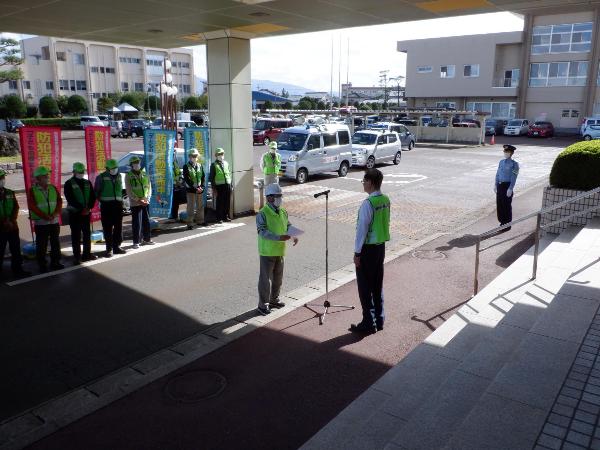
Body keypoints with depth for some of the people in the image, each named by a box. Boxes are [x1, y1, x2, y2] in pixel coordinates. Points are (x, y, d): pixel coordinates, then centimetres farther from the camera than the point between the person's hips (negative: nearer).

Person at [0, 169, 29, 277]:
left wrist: (12, 221, -8)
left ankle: (17, 269, 16)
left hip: (13, 226, 4)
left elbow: (16, 207, 6)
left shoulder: (10, 193, 10)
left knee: (16, 249, 7)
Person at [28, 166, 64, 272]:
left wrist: (55, 214, -13)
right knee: (41, 245, 3)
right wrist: (45, 216, -19)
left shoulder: (53, 188, 7)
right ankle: (42, 265, 13)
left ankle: (55, 263, 22)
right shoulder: (32, 190, -6)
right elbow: (32, 207, -11)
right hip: (40, 223, -4)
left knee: (55, 243, 11)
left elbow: (59, 201, 3)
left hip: (54, 221, 4)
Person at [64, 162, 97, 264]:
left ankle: (87, 254, 18)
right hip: (74, 213, -4)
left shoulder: (87, 183, 12)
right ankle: (76, 256, 3)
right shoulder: (69, 183, -2)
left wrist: (89, 208, -8)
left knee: (87, 234, 9)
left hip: (86, 212, 5)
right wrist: (81, 208, -16)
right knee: (76, 235, -1)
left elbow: (93, 197, 8)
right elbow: (70, 199, -10)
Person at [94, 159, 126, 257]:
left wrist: (120, 199, 12)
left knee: (118, 227, 8)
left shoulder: (119, 176, 13)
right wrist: (101, 200, -2)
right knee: (108, 228, -1)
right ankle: (109, 249, 5)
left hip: (118, 204, 5)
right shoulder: (101, 177, -3)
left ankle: (117, 247, 18)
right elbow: (96, 191, 3)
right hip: (106, 205, -5)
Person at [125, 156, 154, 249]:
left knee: (147, 221, 11)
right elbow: (129, 191, -9)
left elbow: (149, 187, 9)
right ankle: (136, 242, 5)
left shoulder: (145, 174, 9)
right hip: (135, 203, -4)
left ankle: (147, 239, 24)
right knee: (136, 223, -3)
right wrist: (138, 200, -16)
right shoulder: (128, 176, -4)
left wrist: (147, 199, -5)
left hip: (146, 203, 5)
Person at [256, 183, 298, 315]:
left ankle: (274, 299, 36)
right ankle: (263, 304, 15)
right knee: (265, 278, 2)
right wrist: (279, 237, -32)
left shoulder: (283, 212, 5)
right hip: (267, 251, -7)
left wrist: (294, 236, -4)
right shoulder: (263, 214, -16)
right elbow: (262, 231, -24)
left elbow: (288, 226, 16)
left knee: (278, 277, 18)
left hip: (280, 251, 7)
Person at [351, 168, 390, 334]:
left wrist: (357, 252, -12)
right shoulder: (386, 200, 4)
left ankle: (368, 323, 10)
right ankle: (379, 320, 25)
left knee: (365, 286, 3)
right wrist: (382, 244, 19)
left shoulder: (367, 204, -21)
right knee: (378, 284, 16)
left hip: (368, 248, -8)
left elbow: (362, 229, -19)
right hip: (381, 246, 8)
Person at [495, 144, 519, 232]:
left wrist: (510, 189, -17)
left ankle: (507, 225, 12)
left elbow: (513, 177, -12)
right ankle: (502, 222, 24)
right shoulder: (501, 162, 11)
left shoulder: (514, 164, -8)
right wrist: (496, 184, 12)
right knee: (499, 205, 10)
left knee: (507, 206, 1)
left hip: (507, 186, -6)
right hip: (500, 185, 6)